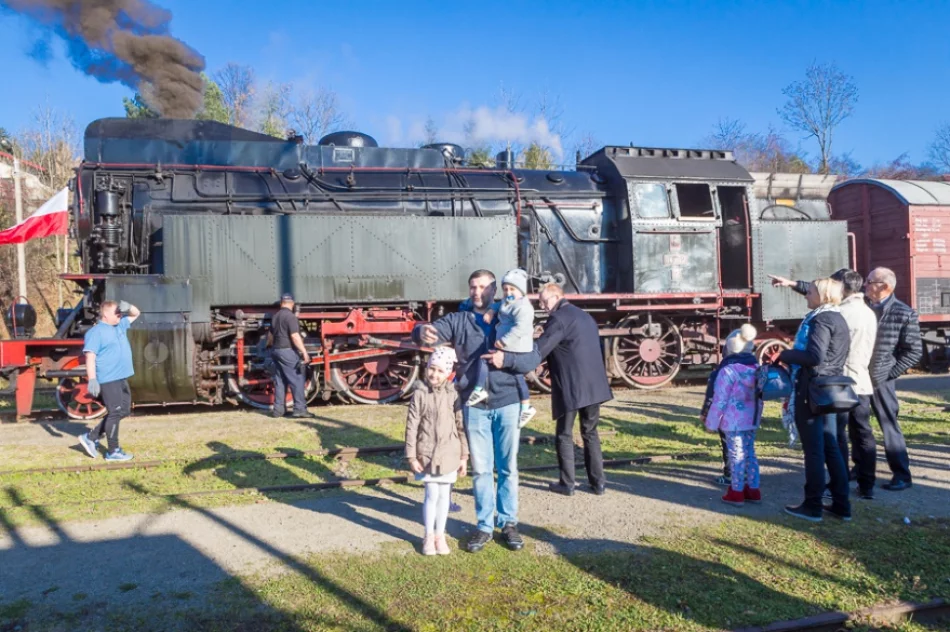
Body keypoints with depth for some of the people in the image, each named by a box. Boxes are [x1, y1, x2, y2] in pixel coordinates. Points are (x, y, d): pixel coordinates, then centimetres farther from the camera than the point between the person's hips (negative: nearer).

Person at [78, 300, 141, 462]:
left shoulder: (120, 326, 14)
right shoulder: (96, 332, -11)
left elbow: (136, 314, 27)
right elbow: (90, 356, -18)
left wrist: (128, 307, 3)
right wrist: (92, 379, -25)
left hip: (121, 378, 9)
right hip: (108, 380, -9)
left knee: (123, 411, 14)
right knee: (115, 413, -4)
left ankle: (91, 438, 23)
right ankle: (113, 451, 6)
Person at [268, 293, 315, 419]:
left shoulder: (275, 316, 13)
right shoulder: (290, 316, -13)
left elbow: (270, 335, 23)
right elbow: (295, 336, -21)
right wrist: (304, 352, -21)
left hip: (276, 351, 9)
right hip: (288, 351, -8)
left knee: (280, 381, 12)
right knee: (297, 380, -5)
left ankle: (278, 410, 13)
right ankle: (300, 409, -8)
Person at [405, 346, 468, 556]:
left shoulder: (453, 394, -3)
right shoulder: (420, 394, -7)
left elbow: (461, 426, 2)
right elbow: (411, 426, -5)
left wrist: (464, 456, 3)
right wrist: (411, 456, -6)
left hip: (449, 454, 2)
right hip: (427, 454, -1)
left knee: (444, 495, 11)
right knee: (432, 495, 2)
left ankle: (440, 535, 26)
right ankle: (428, 536, 19)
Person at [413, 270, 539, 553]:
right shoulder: (457, 320, 3)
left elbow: (533, 360, -3)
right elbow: (433, 330, -15)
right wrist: (423, 332, -39)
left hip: (507, 403, 0)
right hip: (474, 406, 0)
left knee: (508, 467, 9)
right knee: (480, 469, 9)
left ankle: (509, 523, 23)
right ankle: (485, 525, 21)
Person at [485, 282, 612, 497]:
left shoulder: (558, 318, -12)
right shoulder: (585, 316, 16)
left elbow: (538, 352, -23)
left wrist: (507, 359, -33)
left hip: (570, 388, -8)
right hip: (594, 386, 8)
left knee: (564, 435, 7)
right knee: (590, 433, 17)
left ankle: (567, 484, 13)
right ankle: (598, 482, 18)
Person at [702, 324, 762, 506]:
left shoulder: (728, 370, -17)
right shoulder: (757, 368, 7)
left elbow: (719, 400, -15)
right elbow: (760, 398, 13)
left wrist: (711, 423, -6)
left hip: (733, 422, -7)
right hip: (751, 420, 7)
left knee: (736, 455, 1)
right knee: (749, 453, 16)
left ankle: (737, 493, 10)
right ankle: (753, 490, 24)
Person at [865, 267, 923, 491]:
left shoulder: (904, 313, -8)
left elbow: (915, 351, -6)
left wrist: (890, 373, -10)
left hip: (880, 379, -4)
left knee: (889, 426, 1)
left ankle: (902, 475, 13)